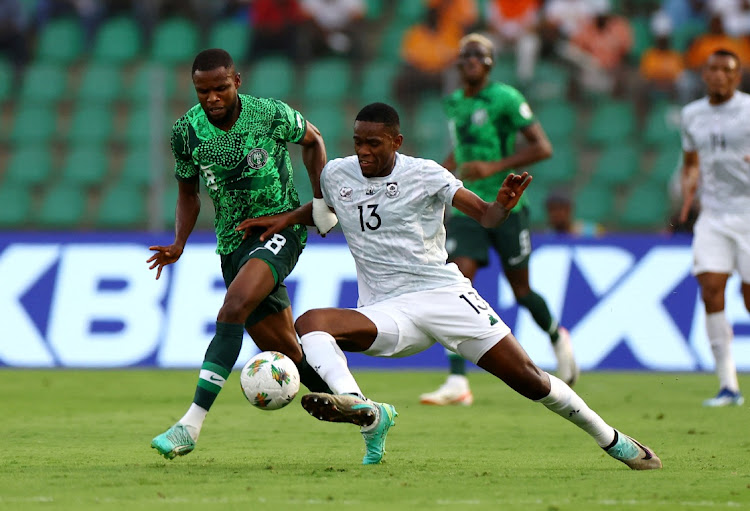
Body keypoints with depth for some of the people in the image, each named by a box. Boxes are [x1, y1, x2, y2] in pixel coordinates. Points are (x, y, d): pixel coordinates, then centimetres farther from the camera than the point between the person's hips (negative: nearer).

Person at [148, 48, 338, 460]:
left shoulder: (271, 115, -12)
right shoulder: (186, 132, -5)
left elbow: (312, 139, 9)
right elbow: (188, 194, 11)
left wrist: (322, 202, 2)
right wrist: (178, 244, -5)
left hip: (281, 229, -4)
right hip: (232, 242, 4)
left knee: (233, 309, -29)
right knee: (285, 351, 4)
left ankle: (191, 425, -32)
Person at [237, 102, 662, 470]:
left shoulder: (424, 175, -4)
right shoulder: (336, 174, 6)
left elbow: (485, 215, -10)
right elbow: (323, 208, 31)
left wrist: (502, 205, -32)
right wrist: (287, 219, 14)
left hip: (444, 293, -2)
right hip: (385, 312, 2)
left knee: (528, 378, -7)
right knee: (309, 323, -28)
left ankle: (611, 440, 13)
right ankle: (362, 409, -50)